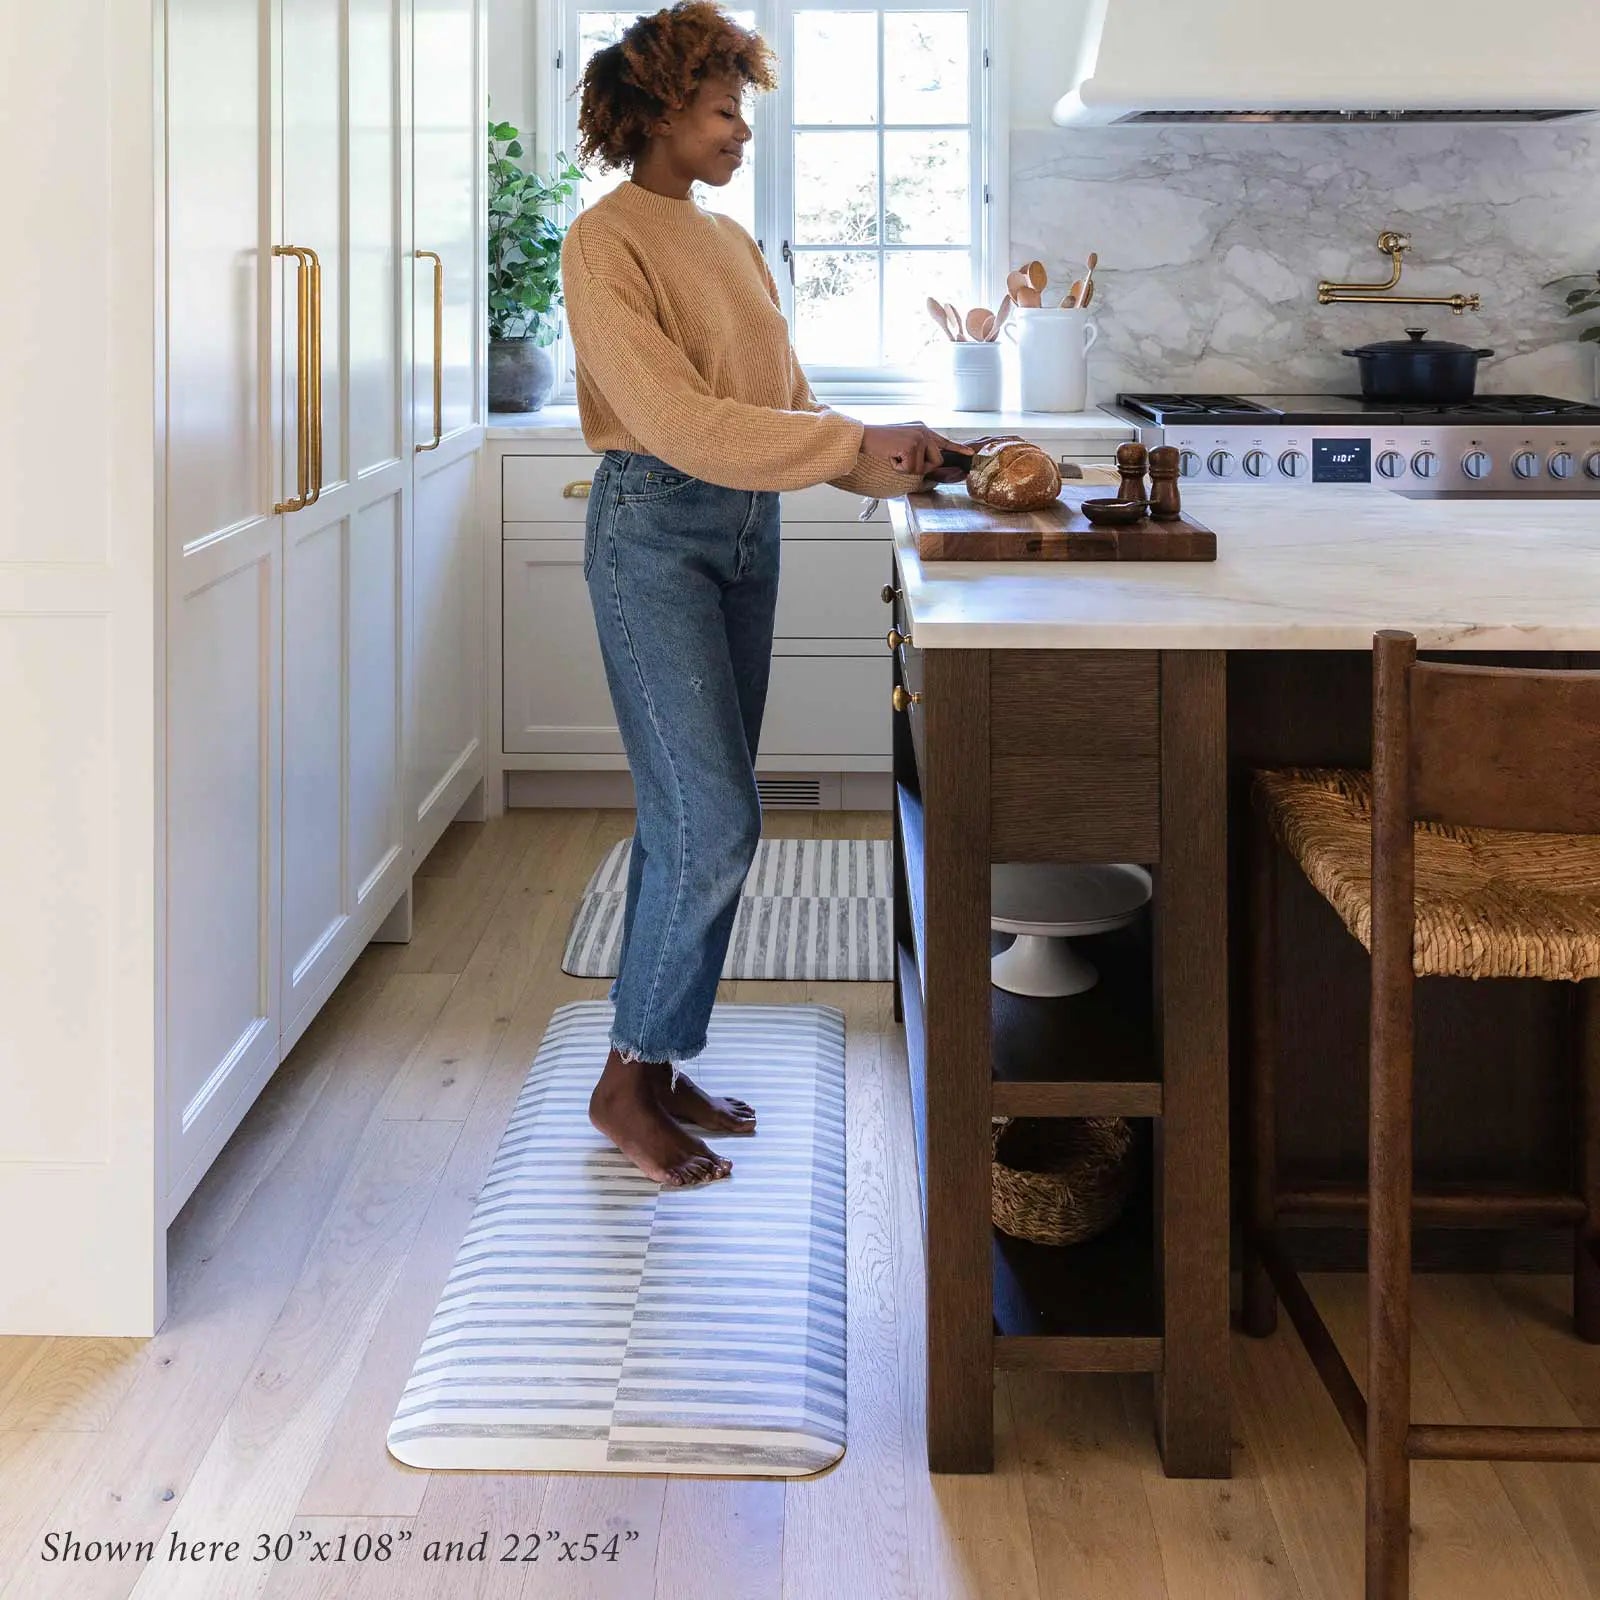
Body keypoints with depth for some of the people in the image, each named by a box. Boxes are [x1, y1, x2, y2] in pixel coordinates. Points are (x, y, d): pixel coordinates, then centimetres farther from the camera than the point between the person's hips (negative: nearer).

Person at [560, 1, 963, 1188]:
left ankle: (659, 1065, 20)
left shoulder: (732, 243, 14)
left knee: (691, 819, 10)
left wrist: (898, 467, -1)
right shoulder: (607, 243, -11)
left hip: (747, 530, 8)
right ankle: (627, 1081, 5)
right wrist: (857, 447, -22)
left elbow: (786, 401, 15)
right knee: (715, 823, -10)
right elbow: (675, 416, -20)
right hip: (654, 532, -8)